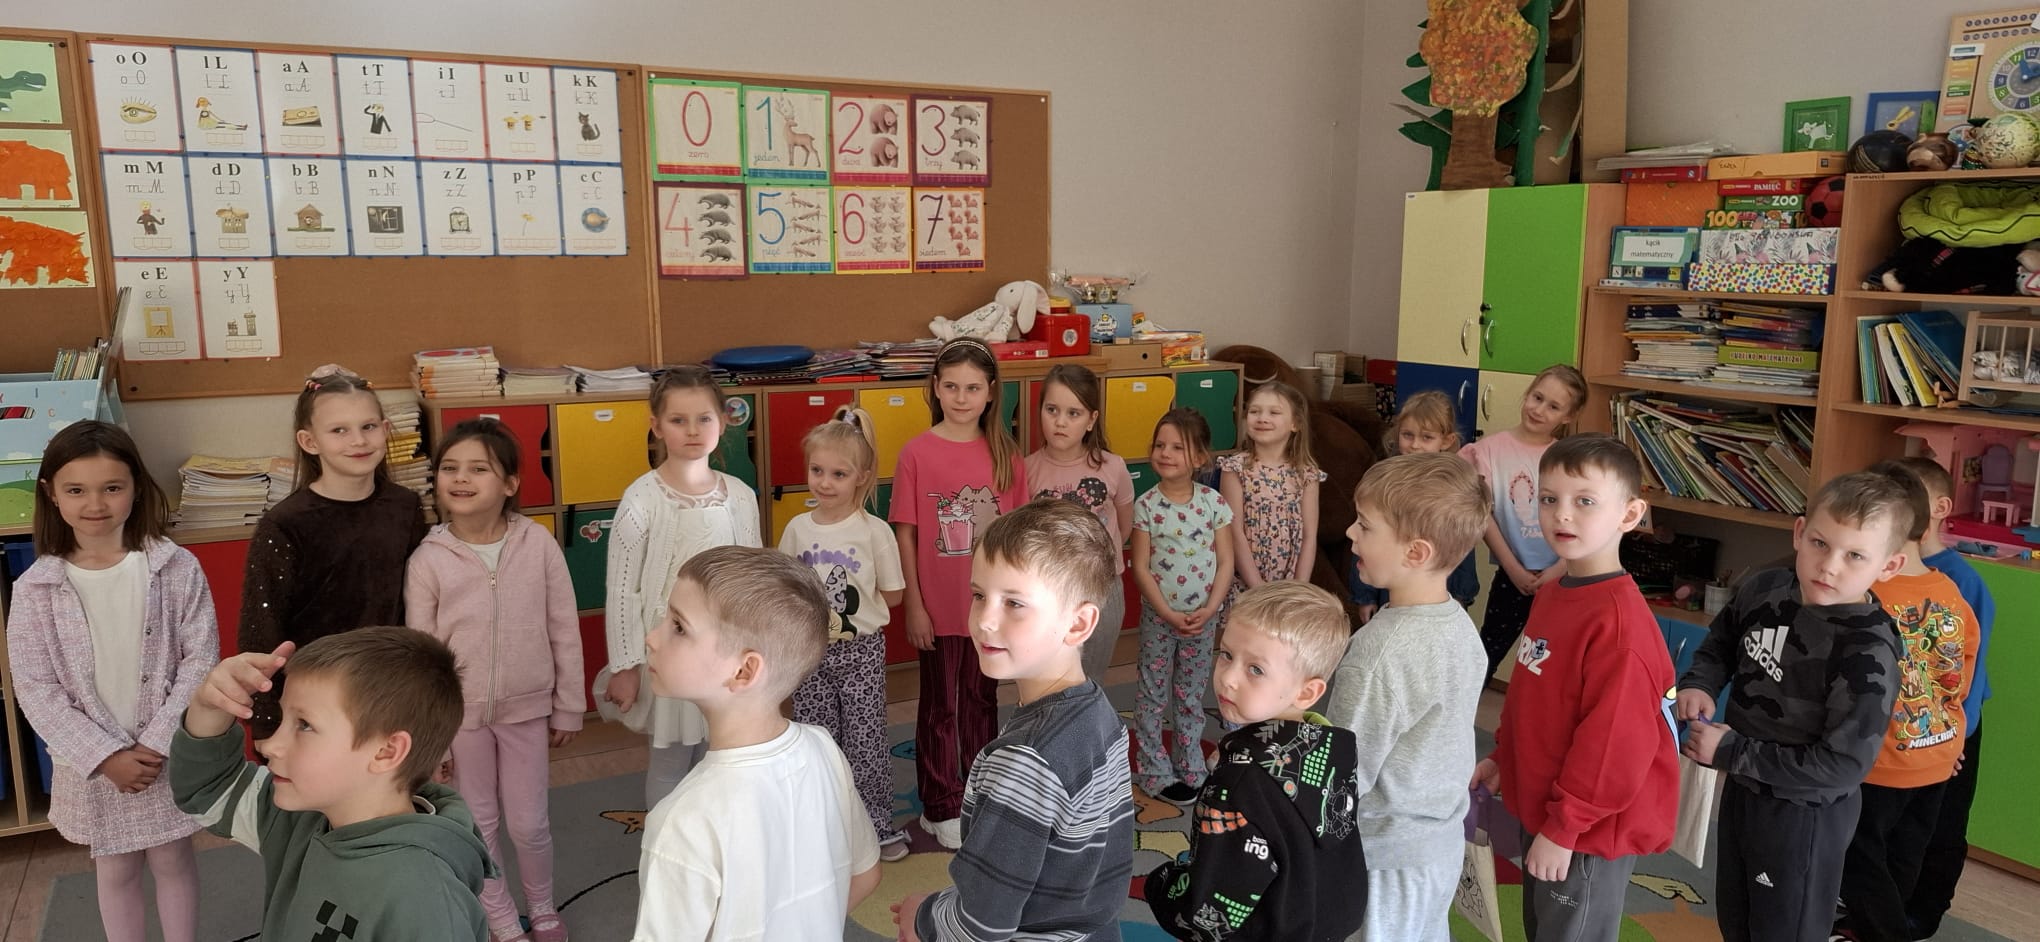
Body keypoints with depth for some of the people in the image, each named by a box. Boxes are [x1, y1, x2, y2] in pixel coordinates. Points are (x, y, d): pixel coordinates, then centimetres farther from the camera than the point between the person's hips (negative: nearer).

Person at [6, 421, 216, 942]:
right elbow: (35, 690, -7)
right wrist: (105, 756, -14)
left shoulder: (176, 568, -11)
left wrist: (157, 744, -15)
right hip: (92, 763, 1)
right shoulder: (35, 590, -8)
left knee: (173, 861, 15)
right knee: (115, 871, 17)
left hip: (171, 753, -1)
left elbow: (200, 660, -9)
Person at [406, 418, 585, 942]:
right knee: (478, 824, 14)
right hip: (459, 713, 0)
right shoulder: (428, 560, -11)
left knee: (529, 823, 10)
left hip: (527, 707, 0)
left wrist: (568, 708, 1)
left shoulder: (538, 544, -11)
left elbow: (565, 632, -3)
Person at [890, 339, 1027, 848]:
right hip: (939, 607, -3)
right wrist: (913, 604, -8)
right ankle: (941, 807, 26)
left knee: (982, 699, 18)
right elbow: (905, 533, -7)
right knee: (939, 705, 11)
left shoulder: (1004, 454, -1)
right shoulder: (917, 453, -9)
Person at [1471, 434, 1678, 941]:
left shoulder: (1620, 621, -27)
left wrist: (1563, 828, -21)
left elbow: (1616, 743, -26)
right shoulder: (1552, 595, 2)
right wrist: (1502, 756, 16)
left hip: (1590, 829, -9)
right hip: (1542, 808, 9)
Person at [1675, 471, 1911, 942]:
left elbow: (1842, 765, -28)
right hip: (1743, 788, 6)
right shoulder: (1764, 589, -9)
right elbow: (1720, 643, 12)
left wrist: (1730, 752, -24)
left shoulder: (1869, 653, -28)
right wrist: (1698, 685, -8)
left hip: (1804, 813, -6)